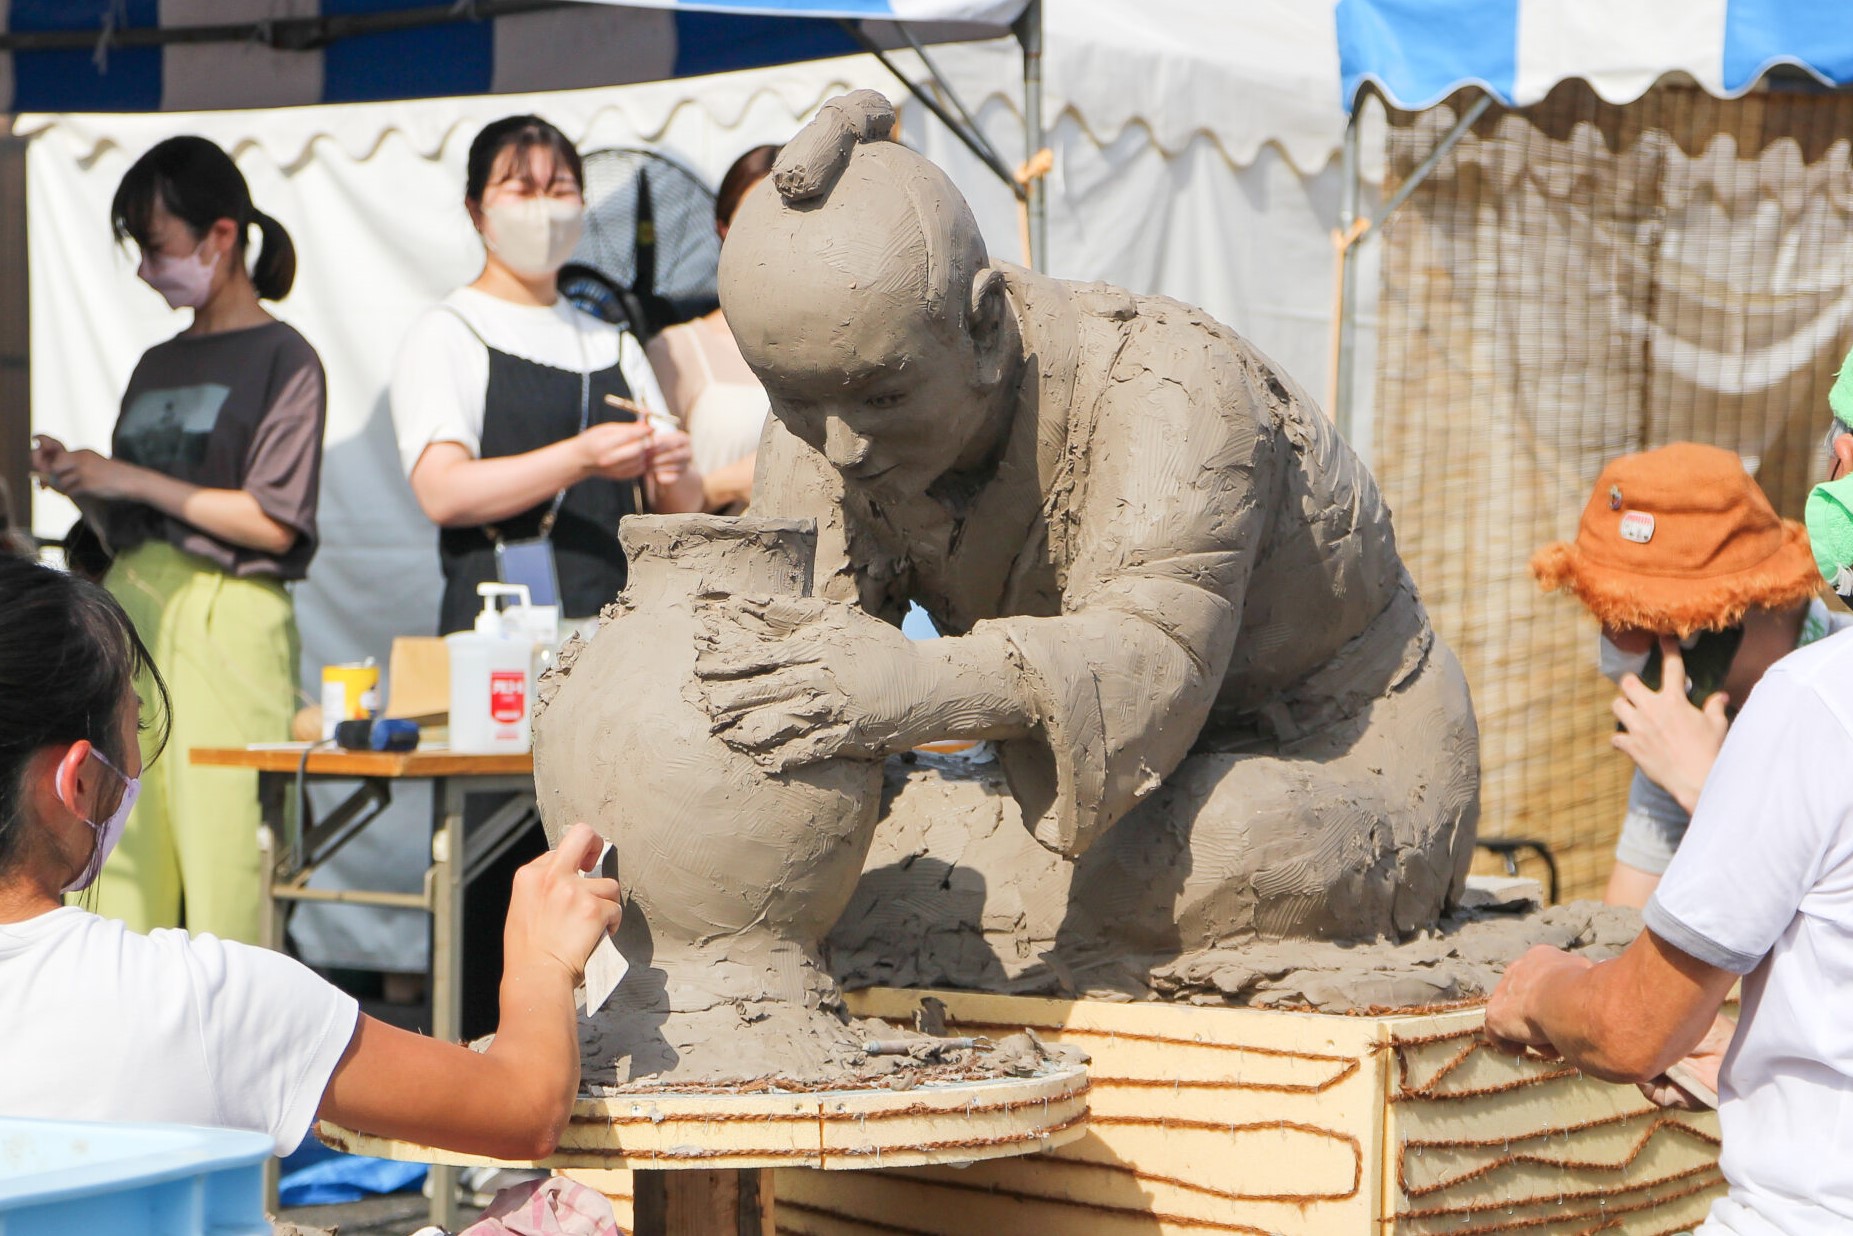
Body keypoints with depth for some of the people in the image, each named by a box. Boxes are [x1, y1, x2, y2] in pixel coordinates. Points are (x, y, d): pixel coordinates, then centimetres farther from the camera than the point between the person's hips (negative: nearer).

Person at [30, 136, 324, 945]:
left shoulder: (282, 360, 1)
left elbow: (271, 523, -8)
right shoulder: (156, 367, 21)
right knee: (118, 850, 0)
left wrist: (130, 479, -6)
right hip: (130, 606, 6)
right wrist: (80, 487, 2)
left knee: (220, 852, -11)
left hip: (226, 613, -6)